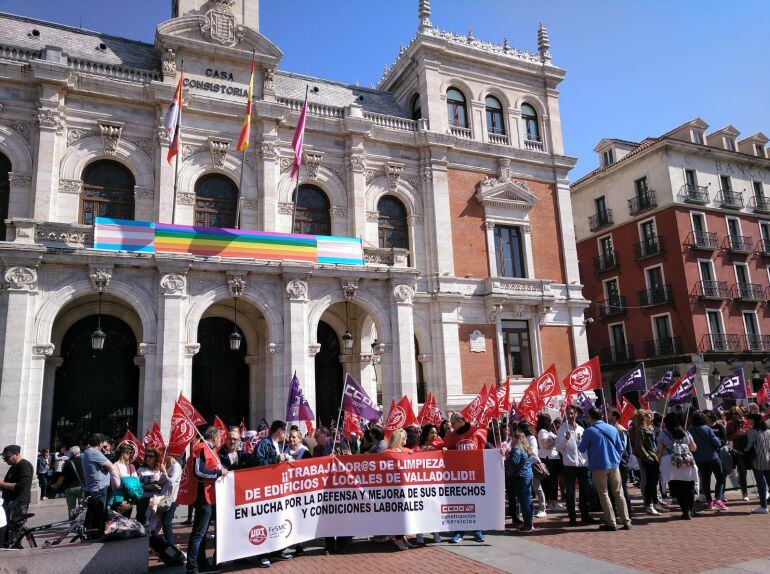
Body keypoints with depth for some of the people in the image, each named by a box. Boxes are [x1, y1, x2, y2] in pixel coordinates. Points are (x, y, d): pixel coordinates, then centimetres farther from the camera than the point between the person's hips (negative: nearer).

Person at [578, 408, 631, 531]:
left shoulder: (589, 431, -9)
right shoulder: (612, 429, 5)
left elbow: (582, 449, 1)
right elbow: (620, 448, 9)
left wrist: (580, 442, 20)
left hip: (599, 467, -4)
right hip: (614, 465, 4)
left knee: (604, 495, 4)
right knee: (619, 494, 11)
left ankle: (611, 523, 3)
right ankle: (626, 522, 11)